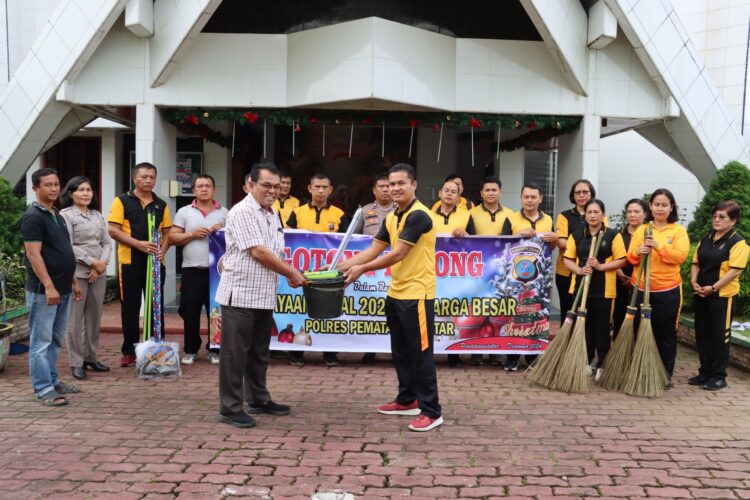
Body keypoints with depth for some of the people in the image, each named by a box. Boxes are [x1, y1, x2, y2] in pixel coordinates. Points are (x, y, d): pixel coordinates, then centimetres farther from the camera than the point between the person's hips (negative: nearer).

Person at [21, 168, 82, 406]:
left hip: (62, 289, 9)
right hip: (43, 290, -9)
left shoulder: (56, 215, 16)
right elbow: (33, 255, -19)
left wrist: (73, 281, 20)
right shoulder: (33, 216, -11)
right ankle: (43, 389, 3)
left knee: (55, 340, 16)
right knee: (41, 341, -2)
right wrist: (48, 286, -24)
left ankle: (51, 380, 27)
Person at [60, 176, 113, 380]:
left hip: (99, 273, 6)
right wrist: (92, 262, -13)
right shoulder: (65, 215, -3)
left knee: (95, 316, 10)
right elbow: (68, 246, -11)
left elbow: (107, 242, 10)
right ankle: (77, 362, 5)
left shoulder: (98, 215, 15)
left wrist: (103, 263, -7)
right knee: (75, 319, -3)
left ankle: (91, 357, 21)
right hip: (76, 273, -6)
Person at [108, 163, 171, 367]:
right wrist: (139, 244, -19)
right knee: (130, 308, 4)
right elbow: (113, 230, -8)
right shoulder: (122, 201, -1)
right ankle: (129, 351, 14)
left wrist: (163, 249, -8)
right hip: (130, 262, -3)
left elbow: (167, 232, 13)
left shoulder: (161, 205, 11)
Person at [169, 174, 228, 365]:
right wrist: (193, 234, -10)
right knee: (190, 312, 3)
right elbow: (172, 238, 3)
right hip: (192, 270, 0)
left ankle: (214, 350, 15)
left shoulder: (224, 213, 10)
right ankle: (190, 350, 16)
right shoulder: (184, 212, 7)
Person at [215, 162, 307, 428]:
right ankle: (230, 408, 8)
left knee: (259, 353, 17)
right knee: (235, 353, 0)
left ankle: (258, 399, 29)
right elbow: (257, 252, -18)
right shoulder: (242, 212, -12)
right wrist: (292, 273, -11)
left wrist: (289, 275, 4)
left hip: (264, 296, 8)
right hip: (240, 295, -8)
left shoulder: (272, 215, 15)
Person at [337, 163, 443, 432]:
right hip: (396, 293, 9)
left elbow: (398, 254, -21)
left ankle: (432, 411, 5)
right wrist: (341, 267, 3)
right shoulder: (391, 218, 12)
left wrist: (362, 269, -16)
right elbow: (372, 251, 12)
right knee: (400, 351, 17)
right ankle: (407, 400, 30)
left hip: (417, 294, -9)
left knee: (421, 353, -4)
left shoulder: (419, 215, -16)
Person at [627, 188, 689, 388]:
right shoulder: (641, 230, 11)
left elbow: (681, 256, -12)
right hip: (640, 288, 2)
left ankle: (666, 375, 16)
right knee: (639, 331, 6)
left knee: (666, 334, 4)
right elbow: (631, 257, 4)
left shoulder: (678, 231, 3)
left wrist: (658, 246, -23)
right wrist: (639, 251, -18)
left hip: (668, 290, -2)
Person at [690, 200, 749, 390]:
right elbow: (696, 263, 15)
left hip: (722, 295, -7)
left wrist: (713, 288, -19)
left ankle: (719, 376, 12)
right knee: (702, 334, 12)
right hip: (701, 294, 7)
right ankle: (705, 372, 23)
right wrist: (694, 281, -3)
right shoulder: (705, 239, 12)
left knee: (719, 335, 1)